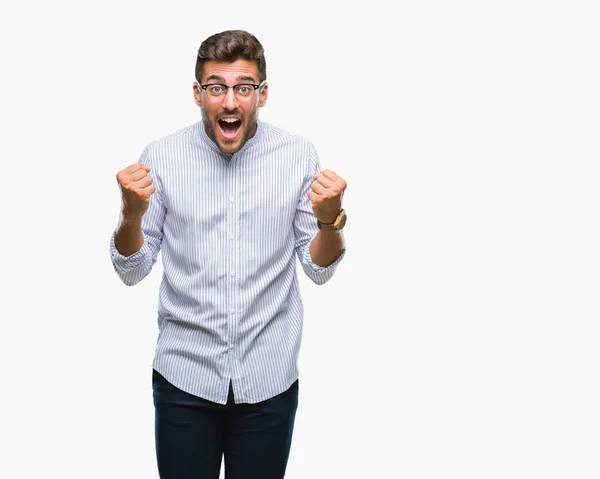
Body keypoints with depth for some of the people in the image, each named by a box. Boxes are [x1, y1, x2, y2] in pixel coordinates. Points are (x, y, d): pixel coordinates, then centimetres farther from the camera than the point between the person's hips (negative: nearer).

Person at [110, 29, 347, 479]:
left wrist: (331, 220, -20)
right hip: (184, 376, 0)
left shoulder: (299, 155, -5)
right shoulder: (162, 156, -6)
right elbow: (133, 271, -1)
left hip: (269, 380, 1)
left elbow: (319, 269, 0)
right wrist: (131, 215, -21)